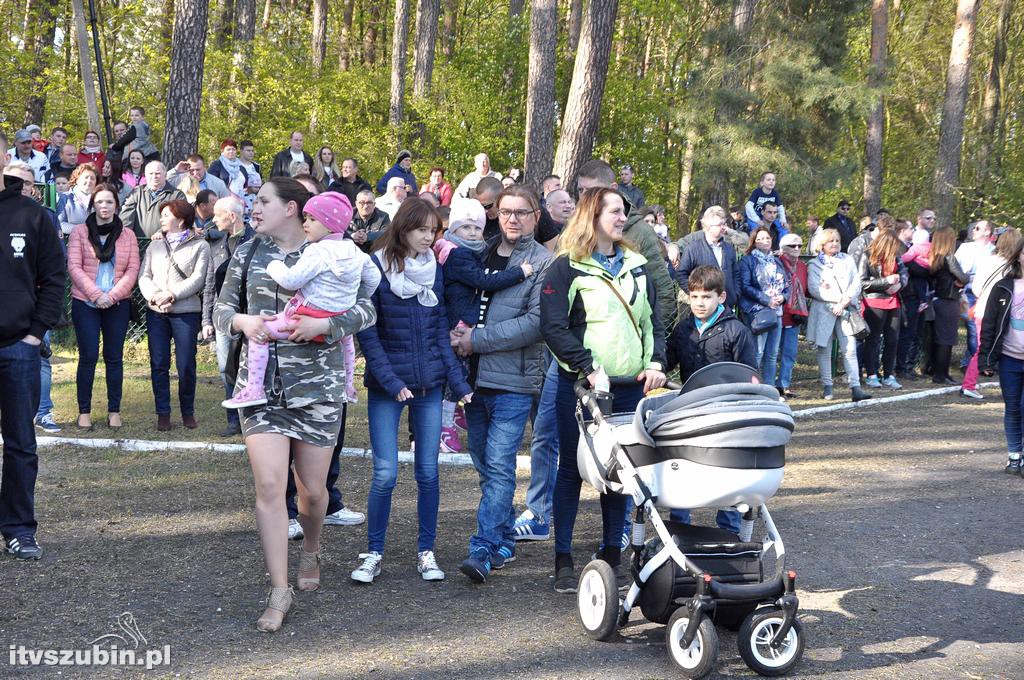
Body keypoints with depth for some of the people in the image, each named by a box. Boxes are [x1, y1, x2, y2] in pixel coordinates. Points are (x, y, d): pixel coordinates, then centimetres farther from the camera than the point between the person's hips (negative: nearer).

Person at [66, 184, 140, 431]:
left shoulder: (127, 235, 9)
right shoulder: (79, 232, 4)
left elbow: (133, 269, 2)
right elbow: (74, 267, -4)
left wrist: (113, 295, -11)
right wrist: (96, 295, -14)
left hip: (118, 304, 1)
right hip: (85, 302, -1)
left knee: (114, 357, 4)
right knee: (88, 357, -2)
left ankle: (114, 411, 11)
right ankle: (84, 411, 5)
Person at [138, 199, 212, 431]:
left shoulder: (200, 245, 4)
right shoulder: (154, 246, 18)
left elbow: (198, 279, -6)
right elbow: (144, 277, 9)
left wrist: (172, 294, -15)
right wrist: (155, 296, -11)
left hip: (186, 312, -4)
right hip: (156, 312, 4)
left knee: (186, 365, -3)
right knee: (158, 364, 2)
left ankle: (188, 412, 12)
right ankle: (163, 413, 8)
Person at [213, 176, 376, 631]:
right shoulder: (246, 254, 7)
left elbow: (366, 309, -4)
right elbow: (222, 308, 12)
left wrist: (322, 325, -20)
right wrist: (241, 321, -11)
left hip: (318, 387, -1)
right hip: (261, 384, 2)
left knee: (312, 488, 9)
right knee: (269, 485, -10)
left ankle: (311, 553, 41)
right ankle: (279, 592, -3)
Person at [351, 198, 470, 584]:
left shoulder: (435, 270, 7)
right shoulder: (376, 268, -6)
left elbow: (441, 330, 8)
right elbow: (368, 333, -8)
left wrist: (458, 382, 1)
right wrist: (390, 381, -16)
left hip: (429, 383, 4)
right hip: (386, 387, -4)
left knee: (428, 473, 5)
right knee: (385, 474, -7)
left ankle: (426, 552, 18)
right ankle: (373, 554, 8)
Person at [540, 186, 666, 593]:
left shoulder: (635, 265, 13)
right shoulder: (568, 268, -5)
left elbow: (653, 319, 17)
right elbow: (553, 327, -12)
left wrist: (656, 362, 1)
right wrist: (589, 367, -19)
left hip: (630, 387, 5)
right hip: (580, 387, -5)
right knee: (572, 469, 4)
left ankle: (612, 555, 19)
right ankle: (563, 559, 11)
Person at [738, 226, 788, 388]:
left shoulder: (776, 262, 20)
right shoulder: (747, 261, 1)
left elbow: (786, 286, 20)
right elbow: (745, 287, -9)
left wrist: (783, 297, -3)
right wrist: (767, 300, -16)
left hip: (776, 311, 7)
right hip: (757, 312, -7)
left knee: (772, 354, 8)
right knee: (757, 353, -12)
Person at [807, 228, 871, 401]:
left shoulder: (848, 260, 15)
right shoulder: (814, 264, 7)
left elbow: (856, 283, 6)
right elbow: (814, 289, -6)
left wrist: (844, 302, -9)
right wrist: (840, 297, -11)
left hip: (846, 311, 1)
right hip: (823, 312, -1)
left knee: (850, 349, -7)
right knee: (824, 350, 2)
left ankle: (855, 388, -12)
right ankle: (827, 387, 11)